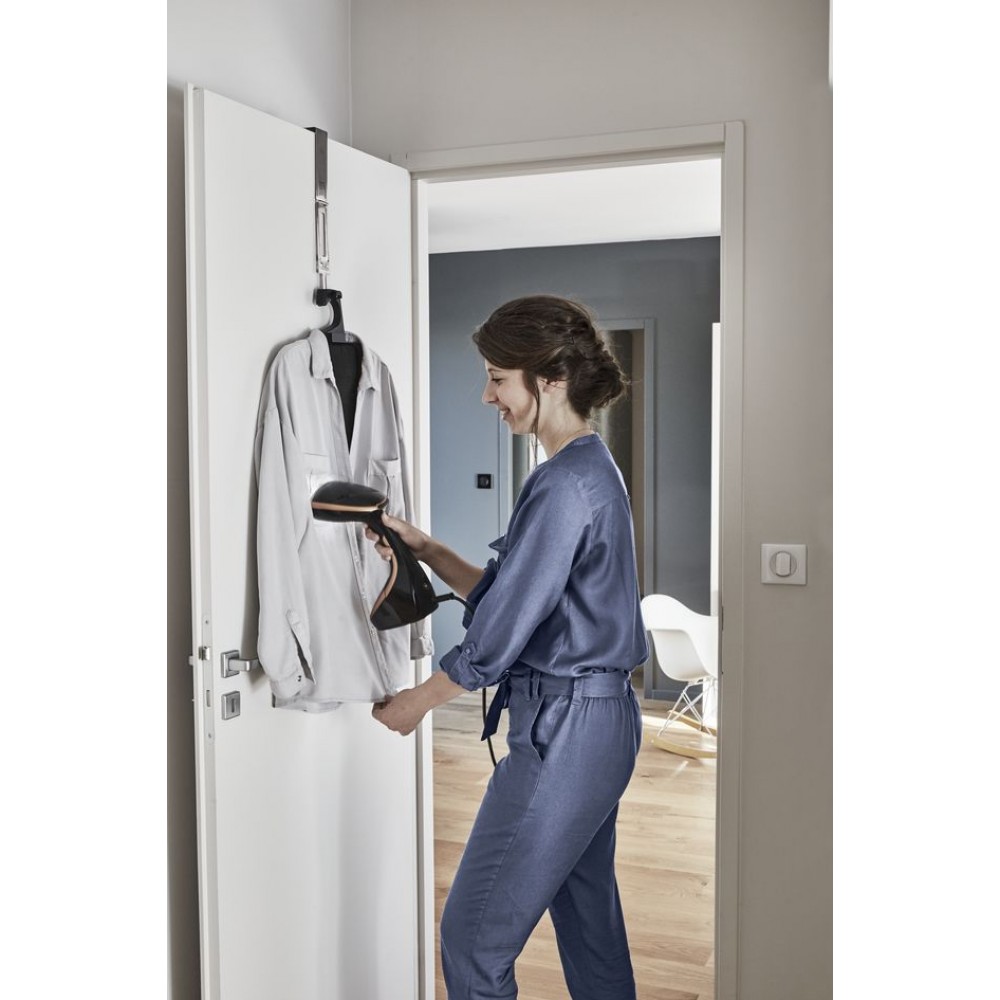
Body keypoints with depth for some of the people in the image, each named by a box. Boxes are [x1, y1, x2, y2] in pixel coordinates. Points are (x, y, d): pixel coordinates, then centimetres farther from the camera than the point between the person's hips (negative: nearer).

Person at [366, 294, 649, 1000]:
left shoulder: (566, 484, -19)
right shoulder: (591, 468, 12)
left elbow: (499, 633, -18)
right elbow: (506, 596, 15)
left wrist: (417, 702, -3)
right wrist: (426, 549, 7)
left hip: (563, 730, -10)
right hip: (601, 722, 10)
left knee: (474, 938, 0)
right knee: (589, 920, 20)